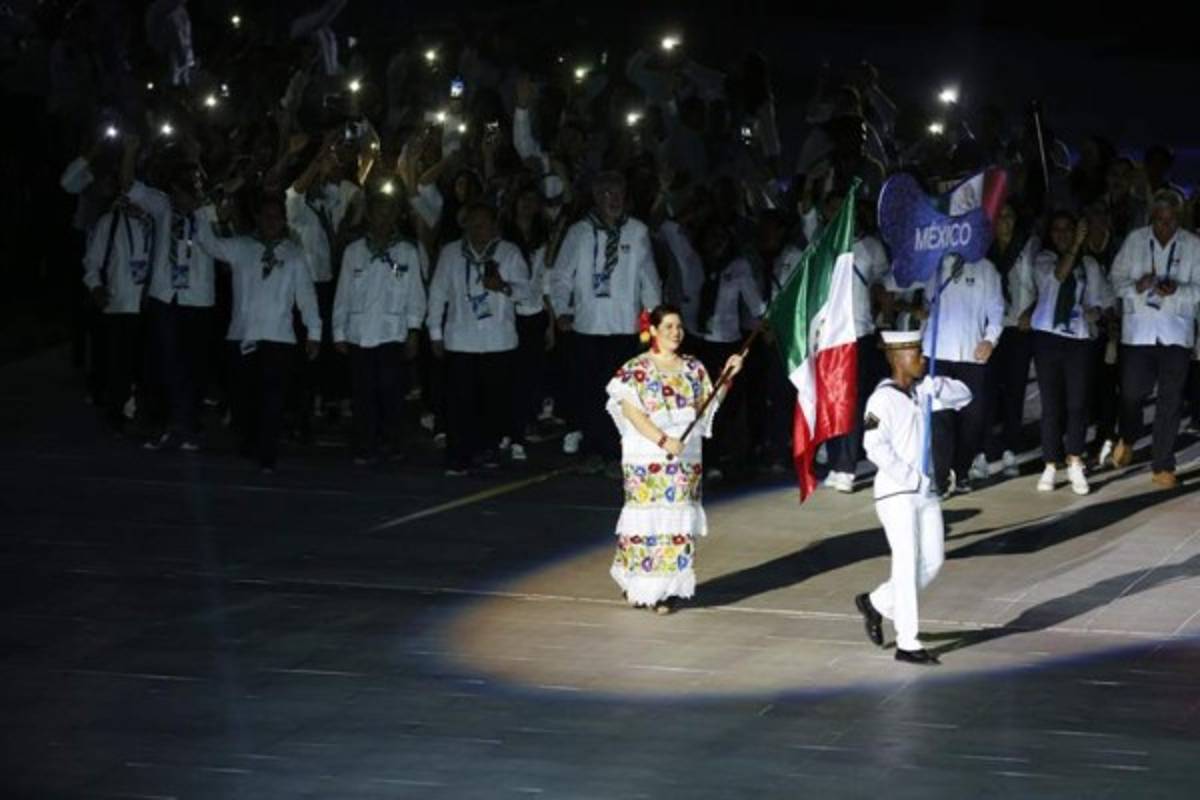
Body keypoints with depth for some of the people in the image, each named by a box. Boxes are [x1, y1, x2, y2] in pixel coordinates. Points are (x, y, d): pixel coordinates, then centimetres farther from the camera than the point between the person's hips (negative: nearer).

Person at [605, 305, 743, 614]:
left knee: (677, 520, 2)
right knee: (647, 518, -5)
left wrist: (728, 376, 1)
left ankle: (666, 591, 5)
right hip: (646, 458, -4)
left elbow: (709, 404, 12)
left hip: (686, 459, 4)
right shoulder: (635, 369, -4)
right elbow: (632, 413, -11)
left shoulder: (693, 368, 11)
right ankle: (639, 587, 5)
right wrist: (663, 440, -20)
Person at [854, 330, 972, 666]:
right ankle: (908, 644, -4)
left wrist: (934, 385, -4)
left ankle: (877, 603, 28)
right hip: (895, 494, -8)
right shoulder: (883, 398, -12)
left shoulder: (921, 392, 11)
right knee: (908, 564, -8)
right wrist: (908, 477, -18)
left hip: (924, 491, 8)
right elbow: (875, 445, -21)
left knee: (932, 562, 9)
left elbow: (963, 395, 14)